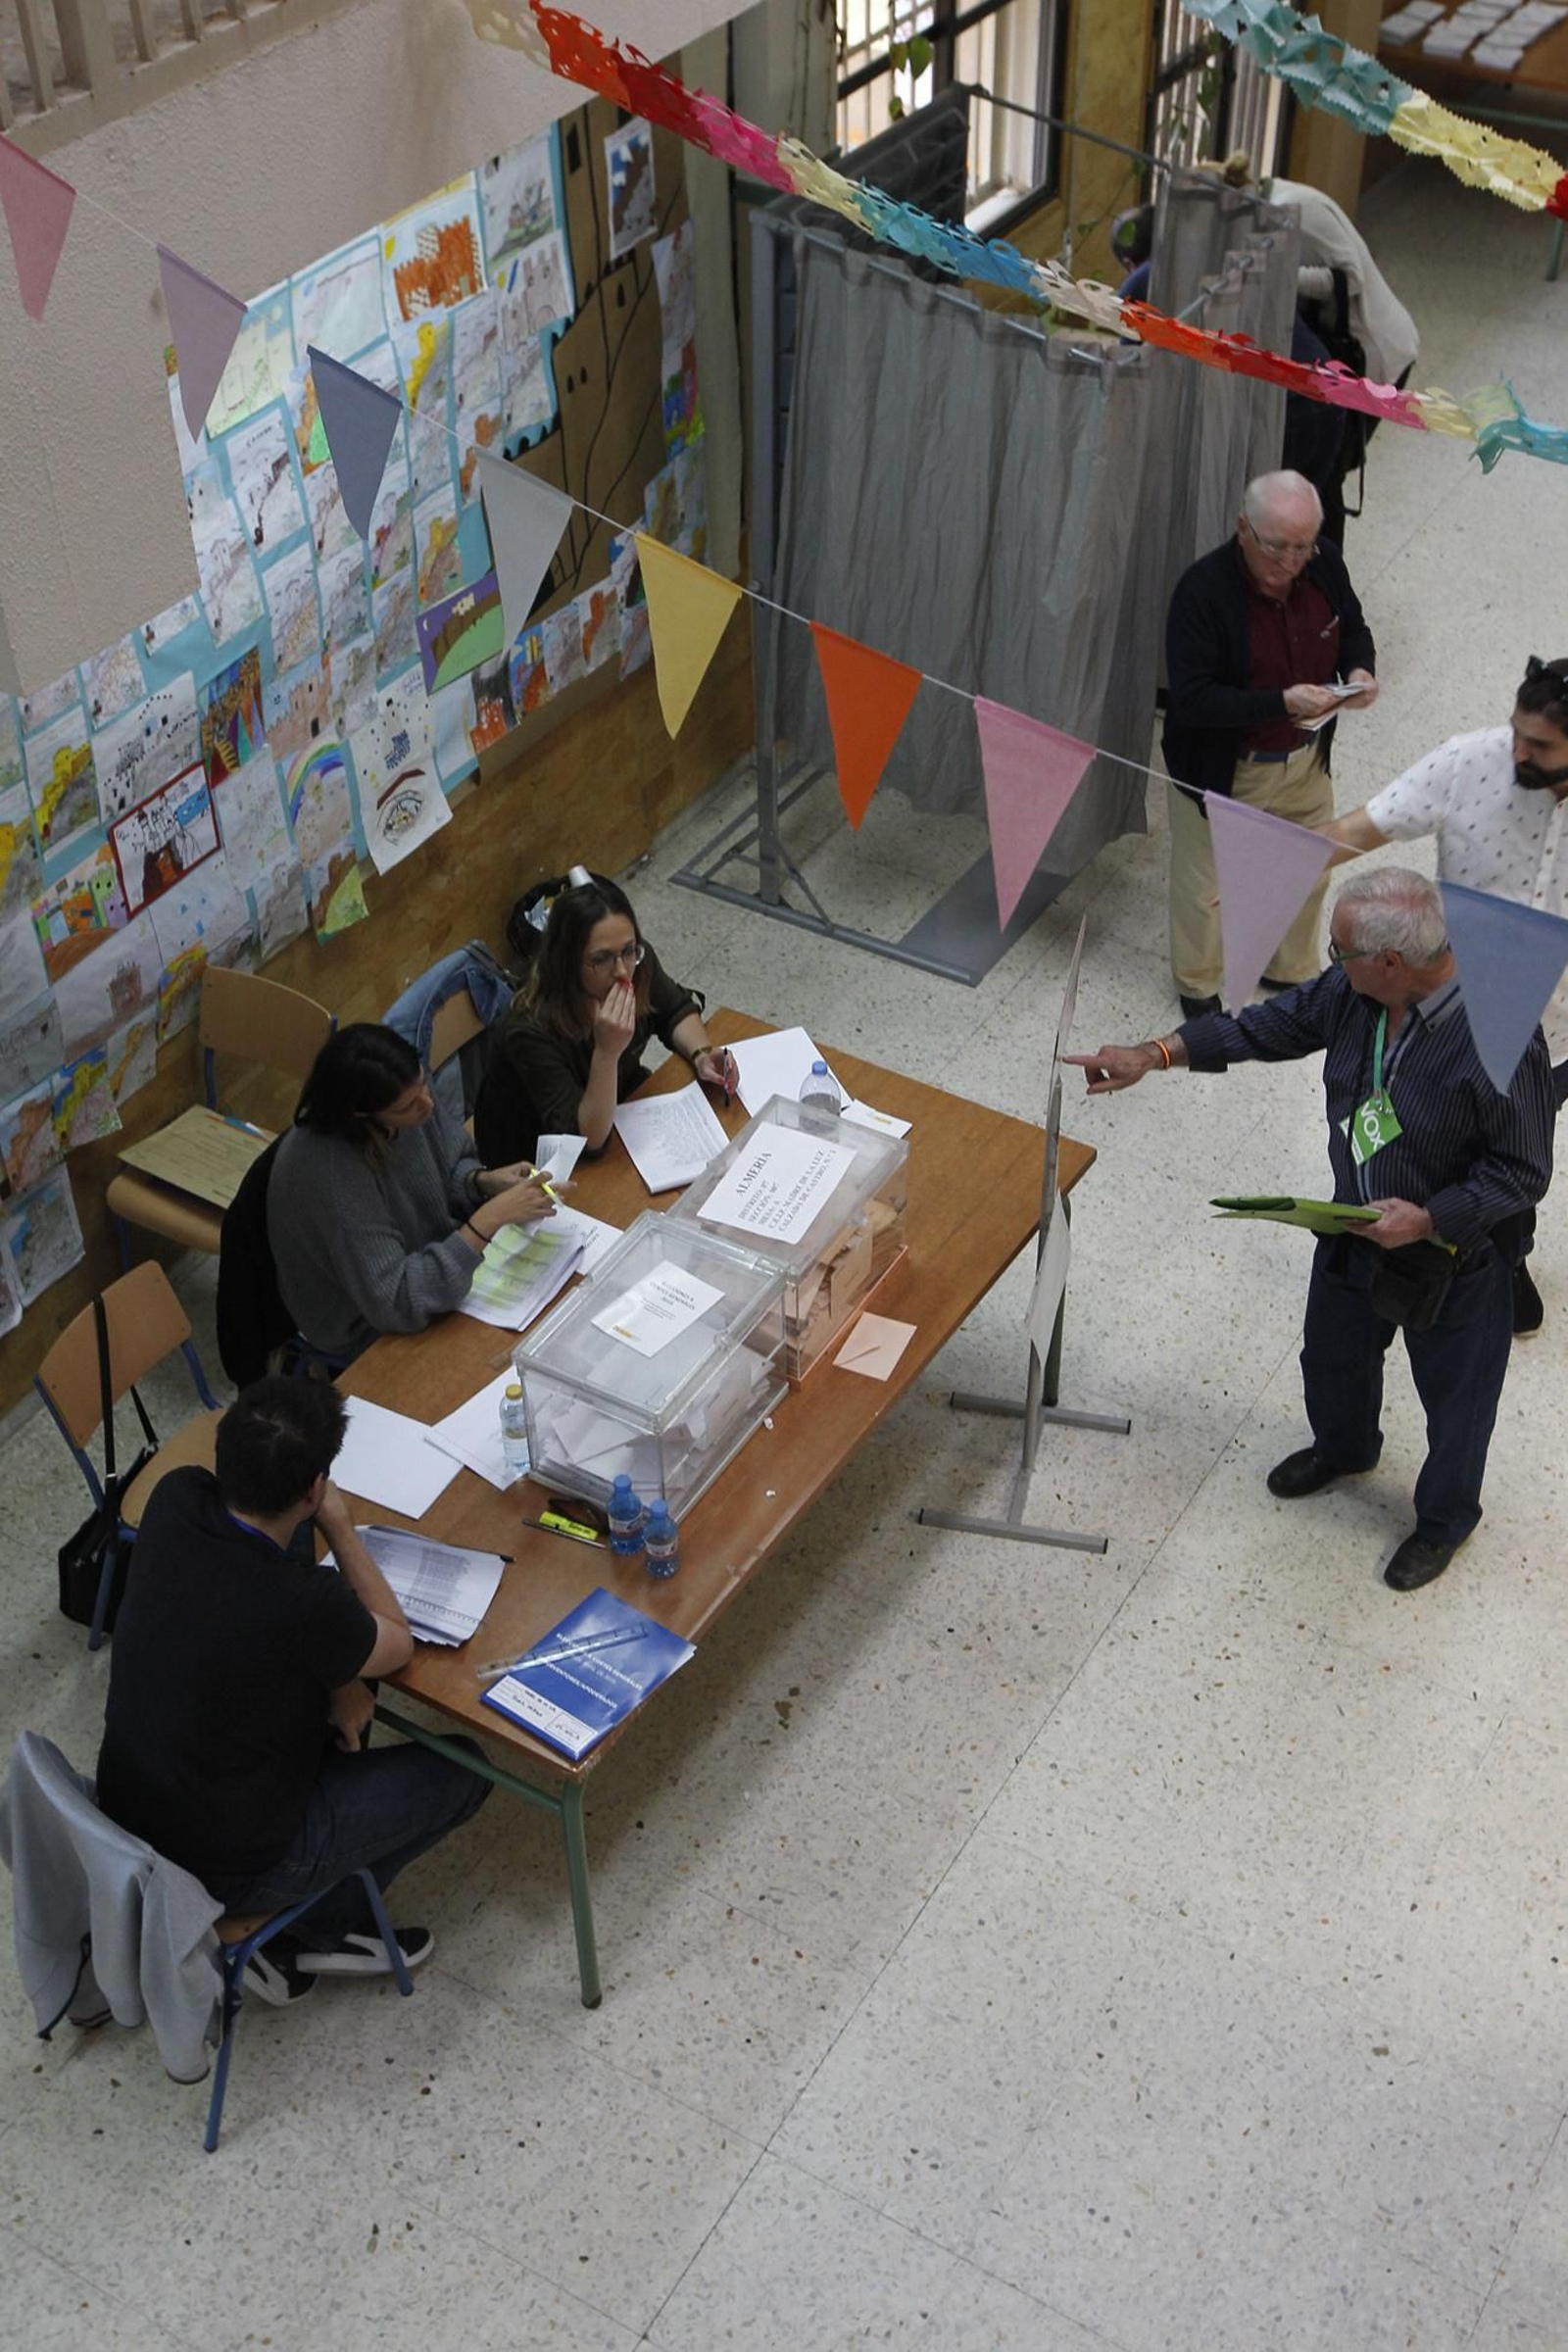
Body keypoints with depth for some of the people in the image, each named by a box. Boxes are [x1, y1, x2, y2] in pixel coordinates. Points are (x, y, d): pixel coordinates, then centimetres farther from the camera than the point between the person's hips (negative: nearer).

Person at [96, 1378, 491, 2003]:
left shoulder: (173, 1500, -17)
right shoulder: (302, 1605, -34)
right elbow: (397, 1646, -11)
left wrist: (336, 1674, -3)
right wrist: (339, 1524, -7)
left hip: (124, 1816, 6)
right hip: (228, 1870, -6)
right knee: (464, 1770, 8)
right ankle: (309, 1934, 18)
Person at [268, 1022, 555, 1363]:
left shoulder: (409, 1092, -15)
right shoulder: (330, 1172, -36)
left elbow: (451, 1165, 6)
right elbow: (394, 1303, -35)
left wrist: (483, 1181, -17)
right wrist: (490, 1219, -38)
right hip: (372, 1330, -7)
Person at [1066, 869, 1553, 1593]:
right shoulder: (1354, 990, -18)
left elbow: (1523, 1171, -26)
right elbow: (1270, 1026, -2)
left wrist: (1428, 1219, -34)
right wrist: (1154, 1054, -6)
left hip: (1454, 1252, -6)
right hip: (1357, 1230, 6)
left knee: (1454, 1396, 21)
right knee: (1333, 1353, 31)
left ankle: (1444, 1518, 50)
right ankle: (1343, 1448, 64)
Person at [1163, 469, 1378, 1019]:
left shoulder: (1325, 566, -11)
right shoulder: (1203, 589, -28)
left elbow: (1352, 628, 8)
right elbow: (1190, 700, -30)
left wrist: (1359, 669, -15)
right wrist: (1280, 703, -40)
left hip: (1306, 761, 6)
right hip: (1221, 770, -5)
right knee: (1207, 888, 13)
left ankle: (1291, 969, 49)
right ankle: (1198, 986, 40)